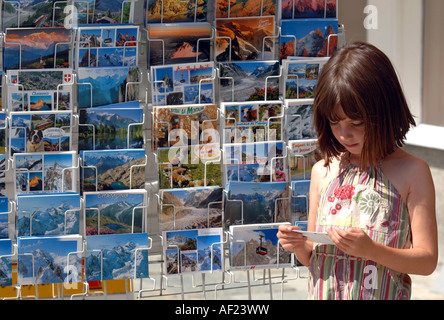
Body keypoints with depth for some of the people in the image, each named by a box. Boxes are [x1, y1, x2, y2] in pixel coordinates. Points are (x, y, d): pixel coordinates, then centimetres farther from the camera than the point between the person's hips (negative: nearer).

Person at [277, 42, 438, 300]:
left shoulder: (412, 172, -6)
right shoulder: (323, 171, 7)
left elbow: (427, 260, -8)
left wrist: (371, 250, -21)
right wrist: (300, 247, -6)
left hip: (382, 295, -5)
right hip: (323, 295, 5)